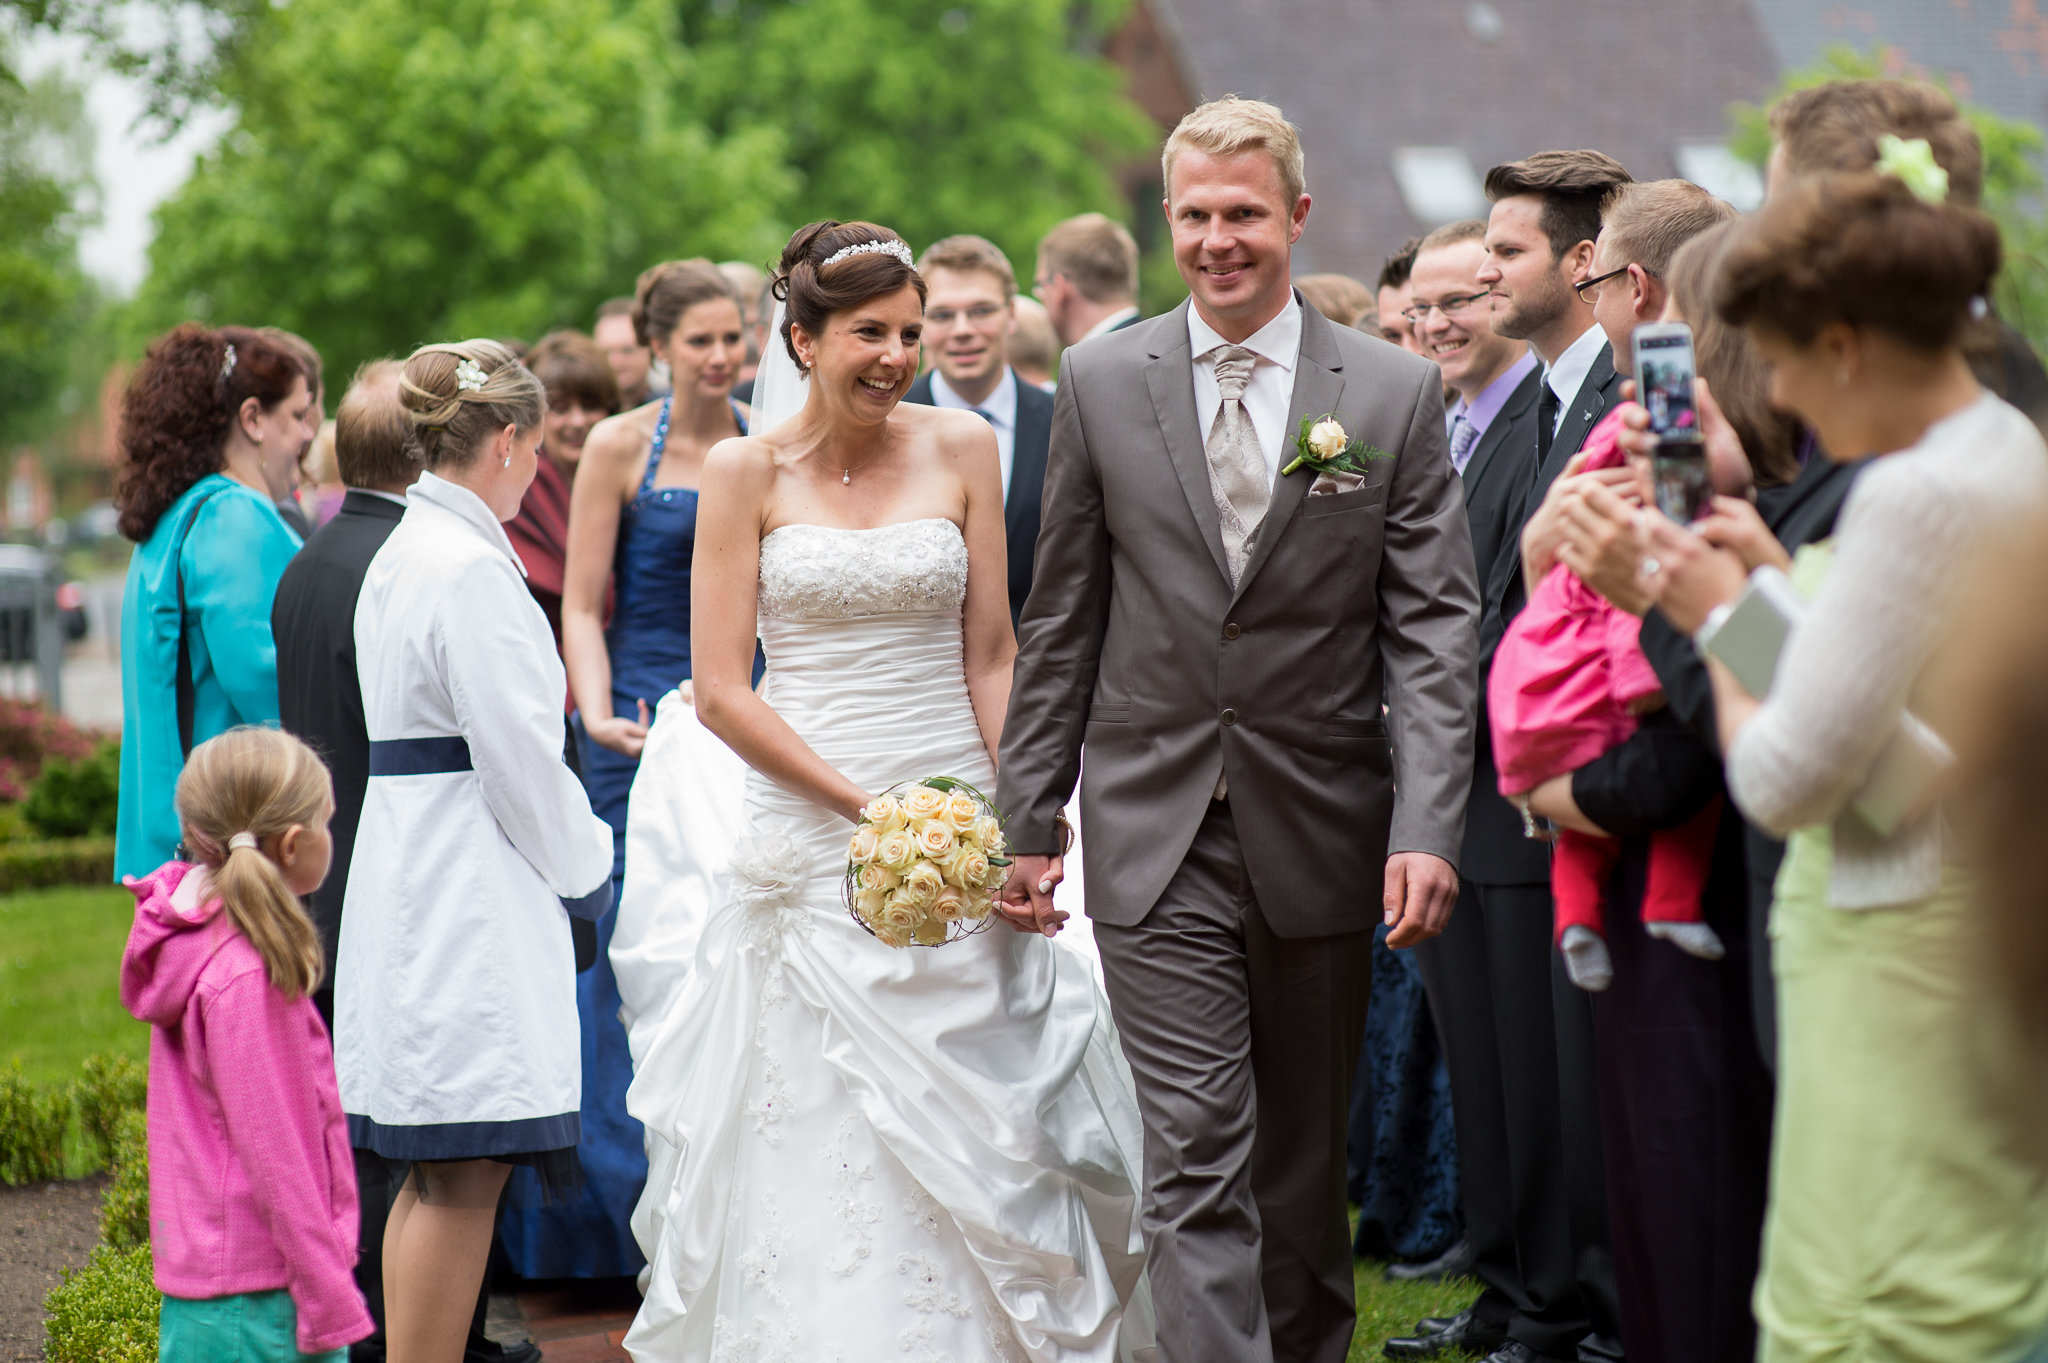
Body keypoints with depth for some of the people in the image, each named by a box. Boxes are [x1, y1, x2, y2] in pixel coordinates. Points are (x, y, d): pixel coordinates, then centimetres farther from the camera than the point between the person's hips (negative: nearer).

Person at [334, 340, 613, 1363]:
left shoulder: (401, 553, 15)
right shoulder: (470, 567, -16)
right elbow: (519, 758, -16)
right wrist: (586, 867, -1)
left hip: (408, 864, 10)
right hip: (468, 884, -10)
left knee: (434, 1176, 12)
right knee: (462, 1175, -8)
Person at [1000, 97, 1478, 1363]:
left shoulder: (1397, 392, 0)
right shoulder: (1102, 382, 3)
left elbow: (1435, 628, -3)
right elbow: (1062, 620, 8)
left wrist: (1428, 828, -14)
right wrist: (1030, 818, 5)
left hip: (1319, 831, 1)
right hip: (1159, 836, 0)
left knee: (1306, 1159, 13)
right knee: (1196, 1162, -7)